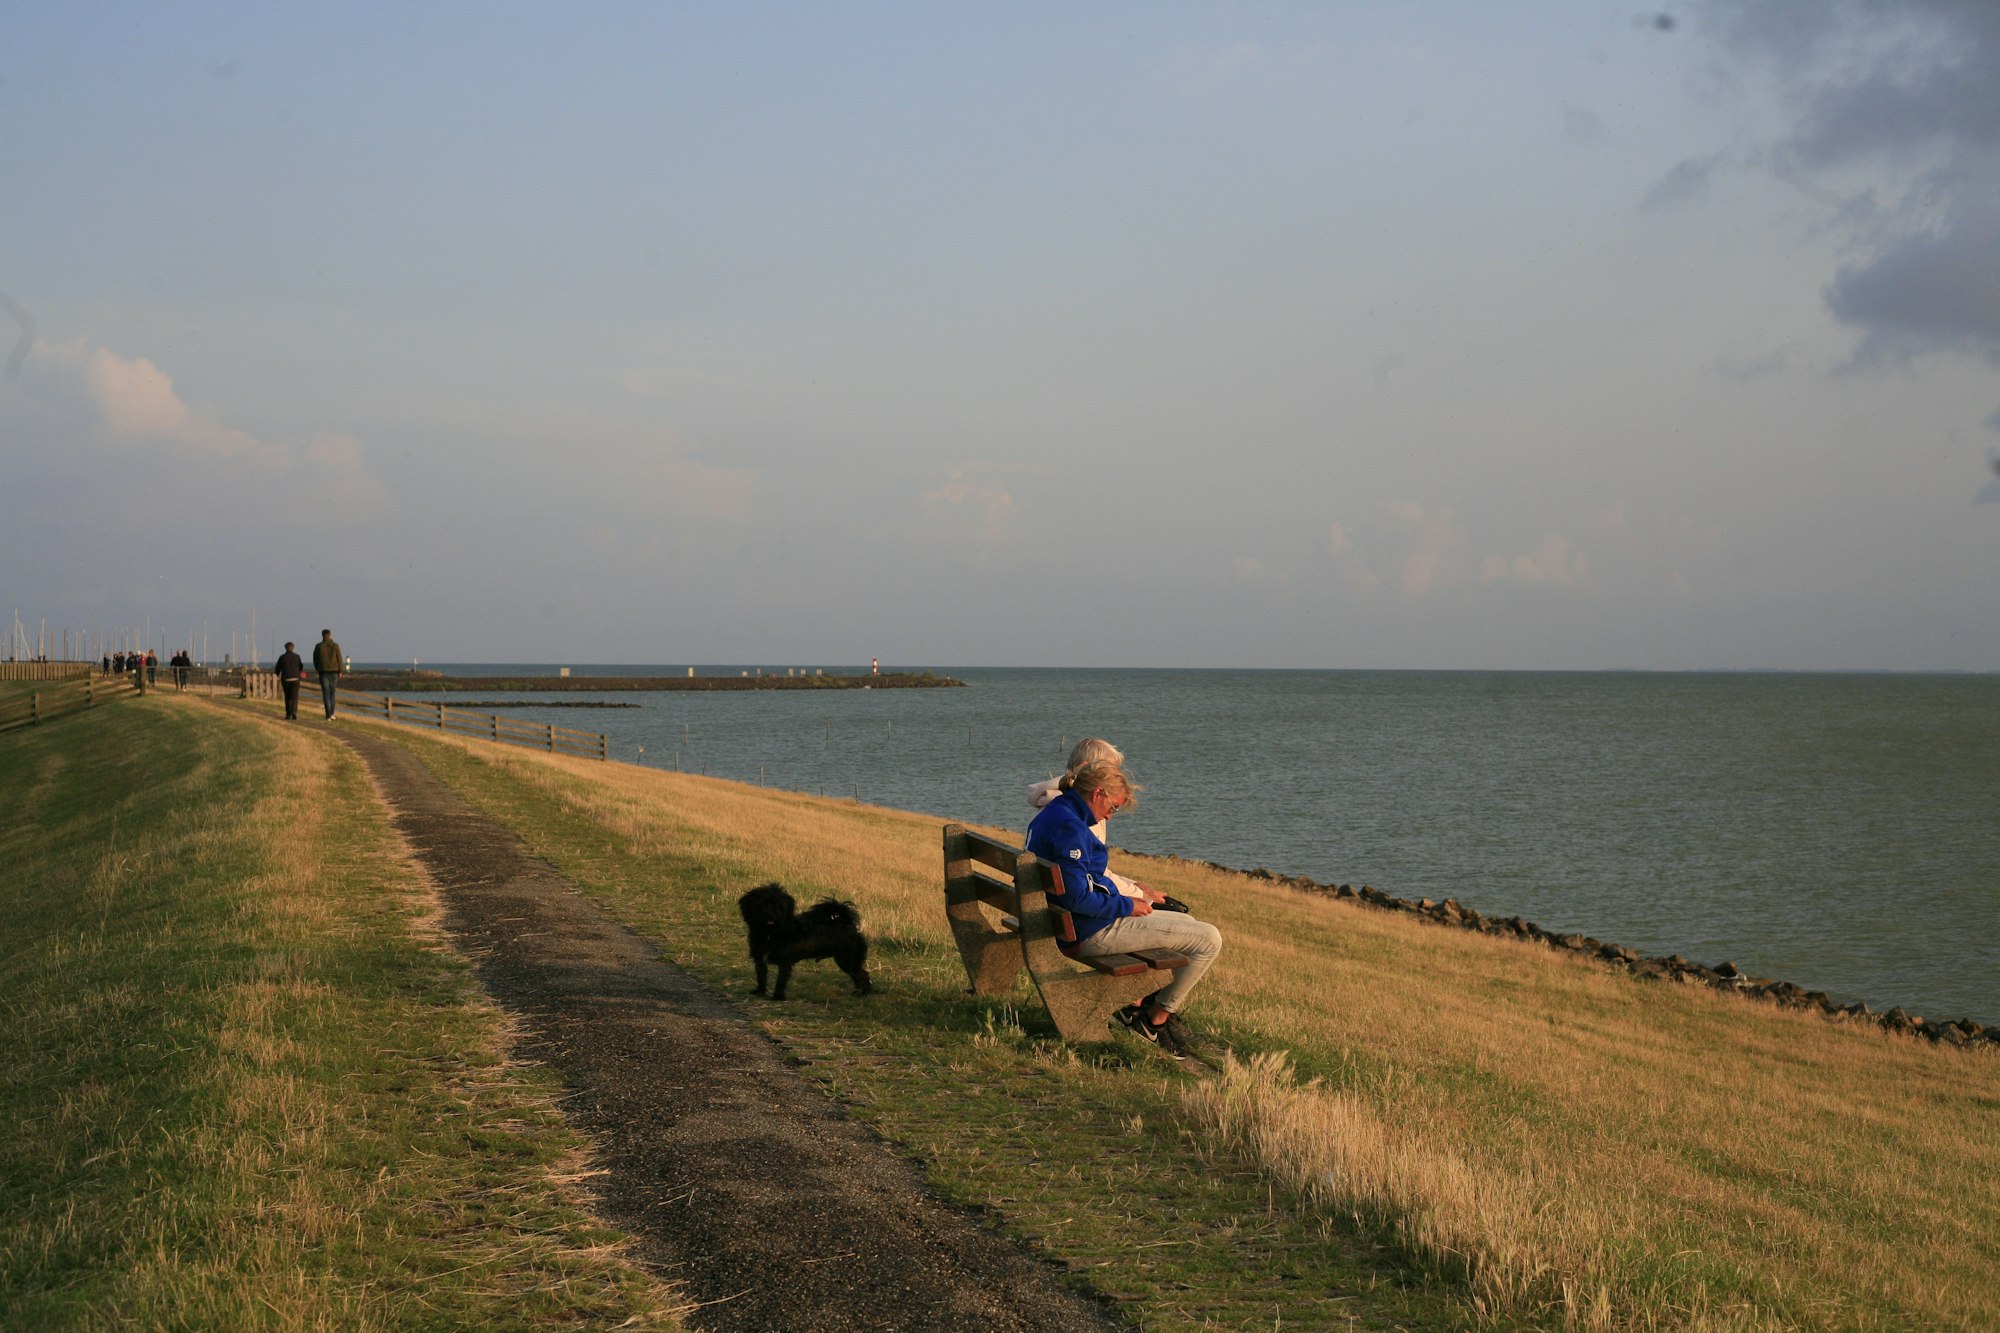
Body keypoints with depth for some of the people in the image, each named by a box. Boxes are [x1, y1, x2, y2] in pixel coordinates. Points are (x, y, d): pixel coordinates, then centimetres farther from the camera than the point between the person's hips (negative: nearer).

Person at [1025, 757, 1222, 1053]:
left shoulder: (1051, 815, 11)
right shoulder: (1069, 827, -22)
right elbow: (1076, 897, -27)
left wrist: (1125, 898, 10)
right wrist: (1126, 905, -14)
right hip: (1092, 932, -11)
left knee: (1187, 923, 27)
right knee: (1208, 939, -9)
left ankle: (1135, 1003, 23)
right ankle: (1158, 1017, 7)